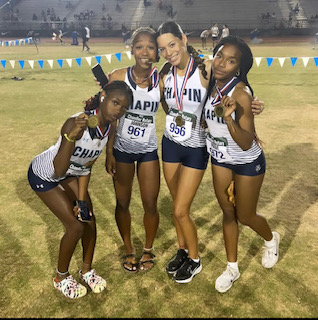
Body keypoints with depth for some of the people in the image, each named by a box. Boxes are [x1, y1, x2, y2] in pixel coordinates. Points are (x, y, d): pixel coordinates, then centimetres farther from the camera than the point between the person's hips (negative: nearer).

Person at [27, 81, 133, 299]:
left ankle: (87, 270, 28)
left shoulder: (109, 129, -15)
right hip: (44, 175, -6)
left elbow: (86, 165, -4)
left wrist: (82, 200, -5)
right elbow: (59, 171, -39)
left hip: (71, 172, 6)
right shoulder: (76, 124, -37)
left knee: (90, 219, 3)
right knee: (76, 226, -8)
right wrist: (72, 135, -53)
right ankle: (61, 277, 19)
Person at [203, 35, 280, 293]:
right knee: (227, 212, 13)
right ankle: (232, 268, 31)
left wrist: (228, 118, -44)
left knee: (245, 216, 10)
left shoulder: (241, 93, -27)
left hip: (248, 162, -5)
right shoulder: (210, 85, -9)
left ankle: (271, 239, 46)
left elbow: (246, 144, -32)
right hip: (220, 159, 6)